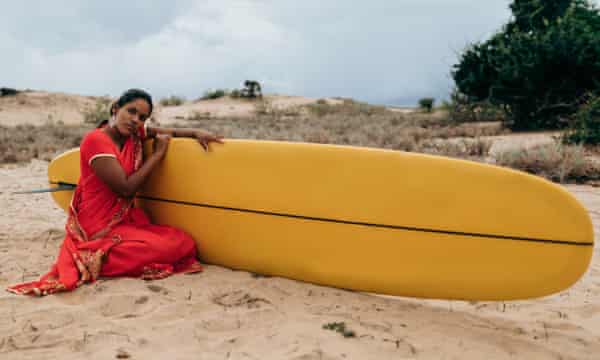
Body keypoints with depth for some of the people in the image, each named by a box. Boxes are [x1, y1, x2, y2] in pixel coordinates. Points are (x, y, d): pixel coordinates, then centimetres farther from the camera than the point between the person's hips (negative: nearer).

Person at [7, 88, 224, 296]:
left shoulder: (135, 134, 8)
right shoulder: (96, 140, -15)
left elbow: (166, 132, 20)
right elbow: (125, 188, -19)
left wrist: (195, 133, -2)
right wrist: (158, 153, -12)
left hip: (127, 221, 9)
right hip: (100, 229, -9)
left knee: (186, 244, -7)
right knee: (163, 248, -27)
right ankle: (95, 259, -11)